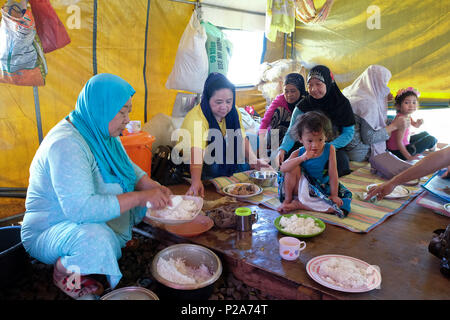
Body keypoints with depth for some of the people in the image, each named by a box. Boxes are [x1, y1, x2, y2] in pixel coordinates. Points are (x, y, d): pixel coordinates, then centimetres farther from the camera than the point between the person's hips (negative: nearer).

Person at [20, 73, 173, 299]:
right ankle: (62, 271, -7)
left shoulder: (101, 133, -1)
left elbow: (128, 168, 10)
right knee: (95, 238, -39)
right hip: (49, 230, -8)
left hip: (91, 220, 8)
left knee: (144, 193, 3)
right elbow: (80, 209, -37)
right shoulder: (66, 144, -30)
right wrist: (141, 196, -34)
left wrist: (154, 187, -11)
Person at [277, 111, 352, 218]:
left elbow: (333, 173, -10)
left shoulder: (329, 149, -11)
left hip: (323, 189, 1)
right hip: (302, 188, -1)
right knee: (294, 168, -24)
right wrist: (302, 158, -37)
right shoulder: (299, 153, -11)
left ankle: (297, 204, -21)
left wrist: (334, 195, -10)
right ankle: (287, 200, -9)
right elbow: (282, 169, -26)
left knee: (339, 204, -24)